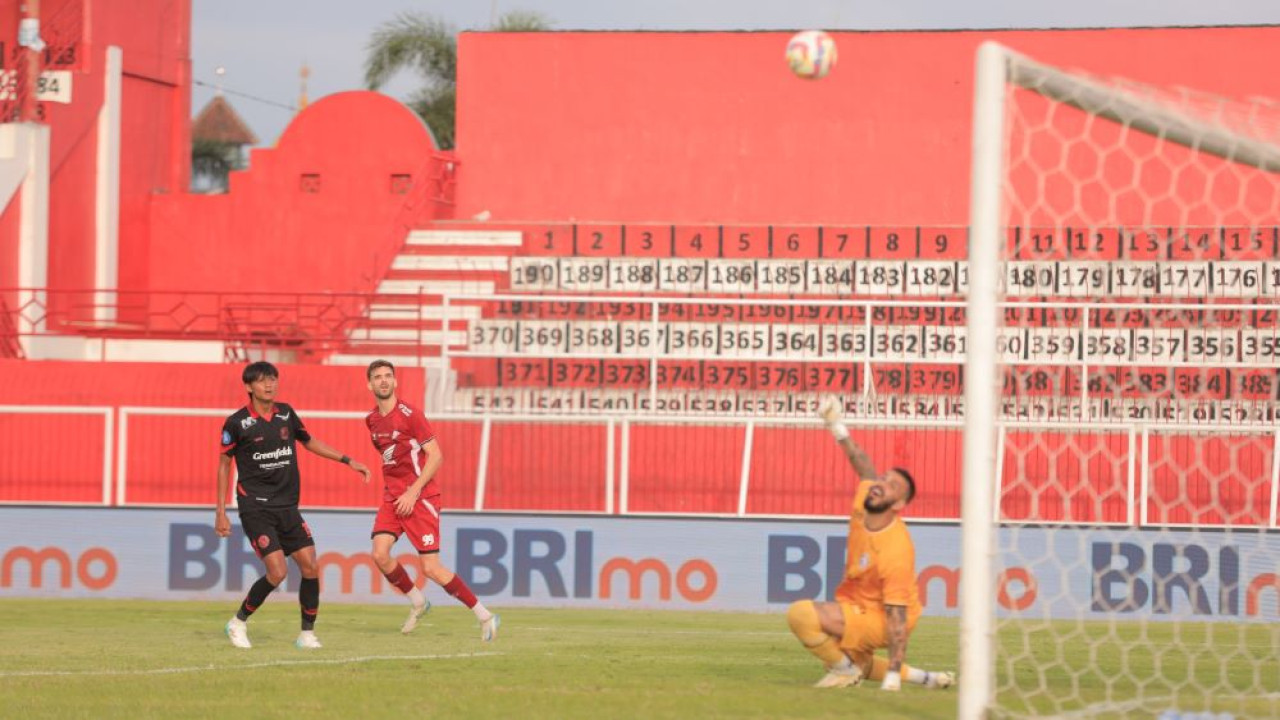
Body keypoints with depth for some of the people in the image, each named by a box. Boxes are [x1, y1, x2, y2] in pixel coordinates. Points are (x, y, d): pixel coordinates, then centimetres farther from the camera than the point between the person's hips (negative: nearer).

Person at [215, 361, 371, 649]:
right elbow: (224, 464, 2)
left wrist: (348, 461, 19)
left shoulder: (286, 414, 7)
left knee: (311, 567, -5)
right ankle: (238, 623, 4)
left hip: (287, 506, 5)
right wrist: (221, 512, 0)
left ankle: (307, 634, 9)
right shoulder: (237, 423, -7)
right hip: (256, 508, -5)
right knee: (278, 571, -17)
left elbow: (309, 441, 24)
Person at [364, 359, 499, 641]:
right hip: (392, 497, 7)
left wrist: (412, 493, -18)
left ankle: (484, 616, 2)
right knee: (380, 554, -13)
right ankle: (417, 602, 12)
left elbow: (435, 455, -14)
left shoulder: (409, 414, -12)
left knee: (431, 568, -11)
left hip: (420, 497, -7)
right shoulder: (372, 420, 10)